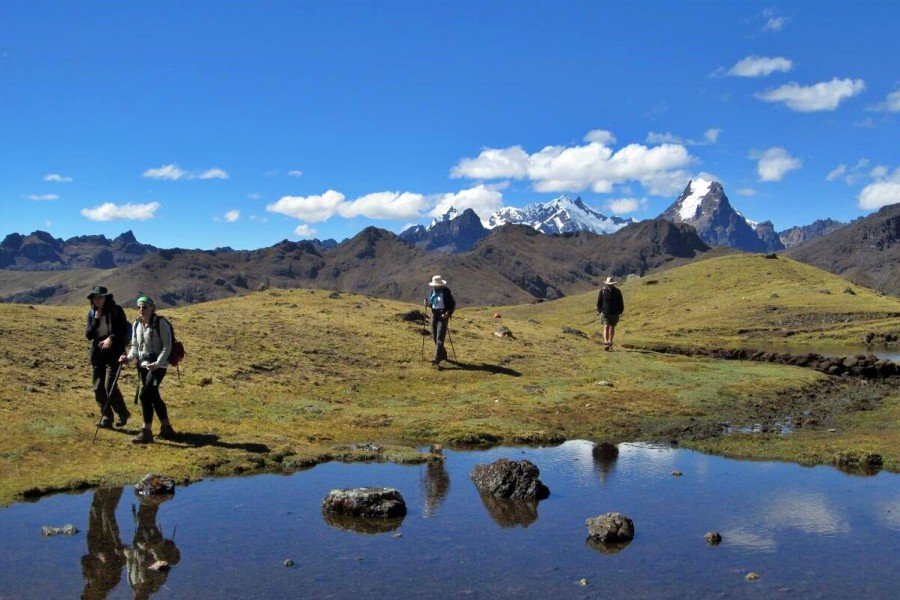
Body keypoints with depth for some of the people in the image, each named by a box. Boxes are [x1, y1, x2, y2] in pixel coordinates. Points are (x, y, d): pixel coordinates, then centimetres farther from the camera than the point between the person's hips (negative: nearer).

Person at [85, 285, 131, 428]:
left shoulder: (116, 311, -5)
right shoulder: (92, 313, 8)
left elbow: (123, 330, -10)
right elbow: (88, 335, 1)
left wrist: (111, 338, -27)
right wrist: (96, 319, -10)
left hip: (113, 352, -5)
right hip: (97, 353, 5)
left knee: (109, 385, -14)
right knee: (98, 388, 4)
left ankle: (123, 413, 5)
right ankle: (106, 417, 15)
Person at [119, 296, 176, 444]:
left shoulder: (160, 323, -12)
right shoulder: (136, 324, 8)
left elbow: (167, 346, -14)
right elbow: (135, 346, 14)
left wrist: (157, 364, -23)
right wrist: (128, 357, -6)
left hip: (158, 365, -7)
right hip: (143, 365, 7)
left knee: (145, 395, -16)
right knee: (154, 397, 13)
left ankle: (146, 432, -8)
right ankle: (166, 428, 27)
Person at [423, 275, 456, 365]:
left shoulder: (446, 292, -11)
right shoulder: (433, 291, 8)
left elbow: (453, 304, -9)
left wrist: (448, 313, -23)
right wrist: (428, 303, -3)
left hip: (443, 316, -7)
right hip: (434, 315, 7)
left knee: (440, 337, -12)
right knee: (434, 337, 11)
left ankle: (437, 359, -14)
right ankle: (443, 354, 29)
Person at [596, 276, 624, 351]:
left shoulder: (617, 292, 0)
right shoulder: (602, 291, -2)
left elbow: (621, 303, 8)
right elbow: (599, 302, 5)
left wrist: (620, 312, 4)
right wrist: (600, 311, -1)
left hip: (614, 313, 2)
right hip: (605, 313, -2)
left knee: (612, 328, 10)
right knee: (606, 327, -14)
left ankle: (610, 343, 24)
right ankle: (606, 343, -25)